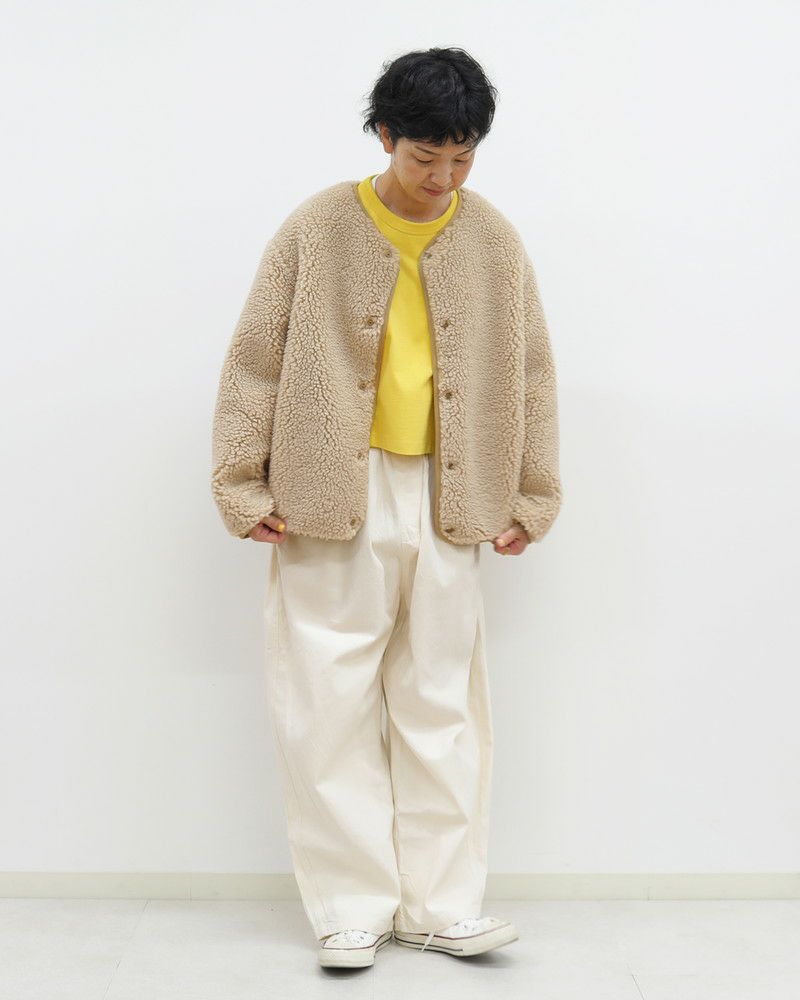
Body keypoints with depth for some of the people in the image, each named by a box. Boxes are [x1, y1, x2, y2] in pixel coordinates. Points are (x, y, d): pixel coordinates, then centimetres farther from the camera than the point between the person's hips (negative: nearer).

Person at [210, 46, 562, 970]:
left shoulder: (494, 240, 4)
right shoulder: (316, 228, -3)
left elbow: (529, 372, 9)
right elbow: (254, 361, 0)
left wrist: (533, 497, 9)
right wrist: (241, 485, -3)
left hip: (446, 505, 2)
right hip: (332, 504, -2)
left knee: (443, 710, 6)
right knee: (331, 709, 1)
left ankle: (438, 905, 17)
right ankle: (353, 908, 13)